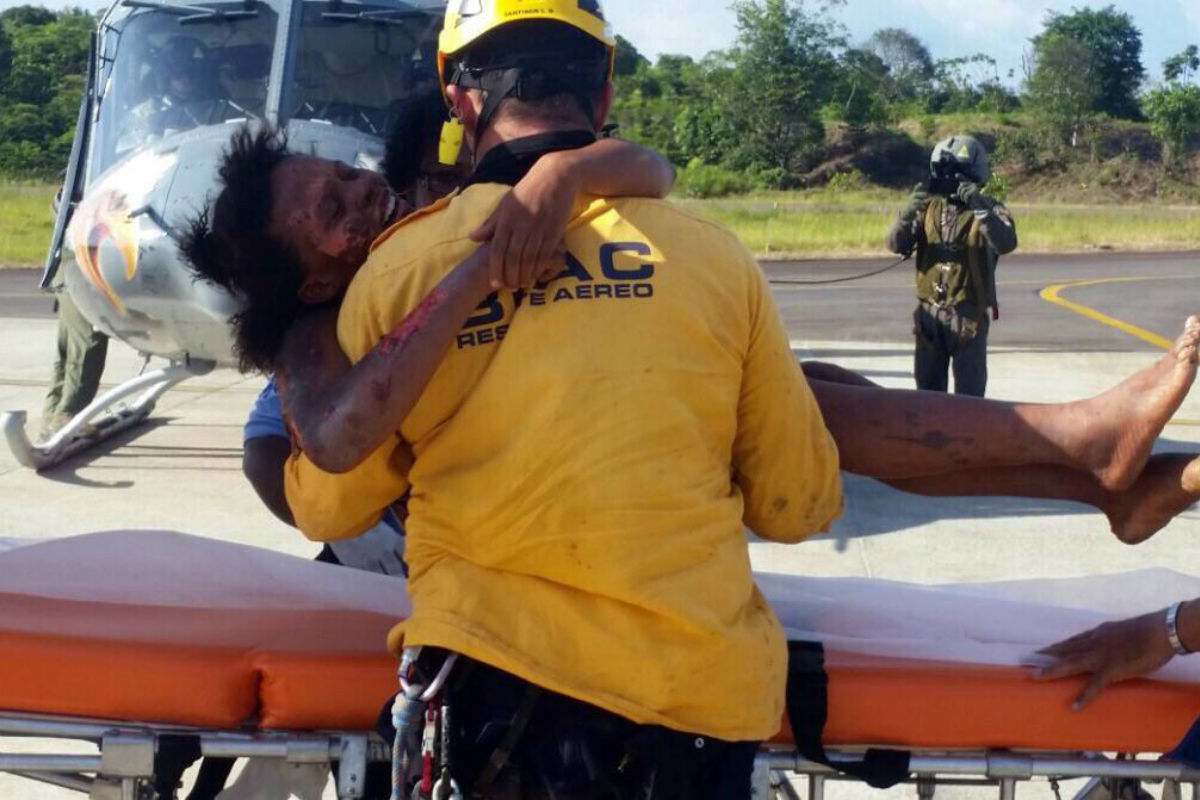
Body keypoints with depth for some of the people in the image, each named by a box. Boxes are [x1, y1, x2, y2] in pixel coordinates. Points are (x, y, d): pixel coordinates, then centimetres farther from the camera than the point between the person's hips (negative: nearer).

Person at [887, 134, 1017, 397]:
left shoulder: (988, 209, -5)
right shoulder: (929, 207, 6)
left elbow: (1006, 244, -24)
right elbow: (896, 244, -3)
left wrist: (980, 208, -38)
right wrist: (909, 212, -22)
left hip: (968, 314, -4)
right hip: (930, 312, 4)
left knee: (969, 393, -1)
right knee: (928, 388, 13)